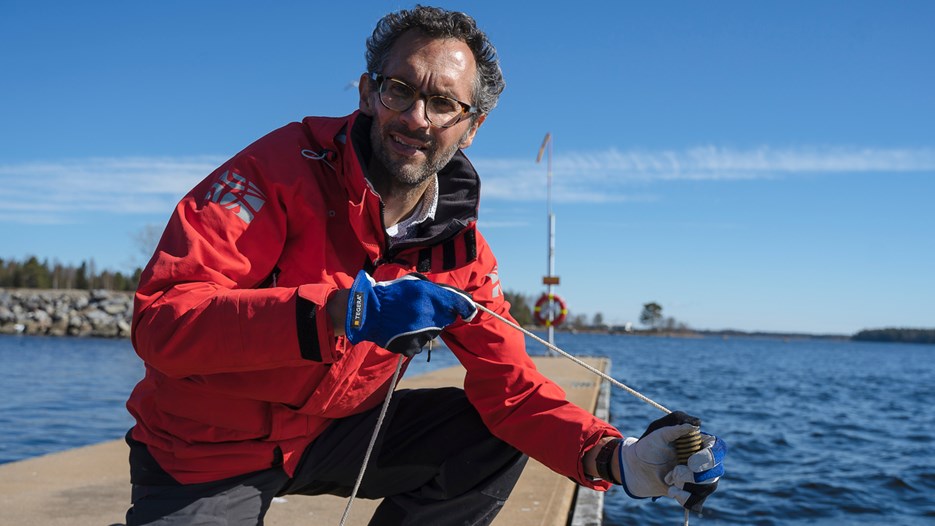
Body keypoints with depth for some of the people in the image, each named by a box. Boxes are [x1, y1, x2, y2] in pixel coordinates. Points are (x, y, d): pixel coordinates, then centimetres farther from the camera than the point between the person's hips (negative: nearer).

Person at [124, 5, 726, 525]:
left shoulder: (461, 249, -6)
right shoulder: (287, 167, -22)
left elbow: (511, 387, -7)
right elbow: (160, 318, -31)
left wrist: (615, 456, -25)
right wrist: (342, 310, -43)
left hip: (334, 431, 5)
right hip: (202, 450, -4)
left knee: (498, 437, -7)